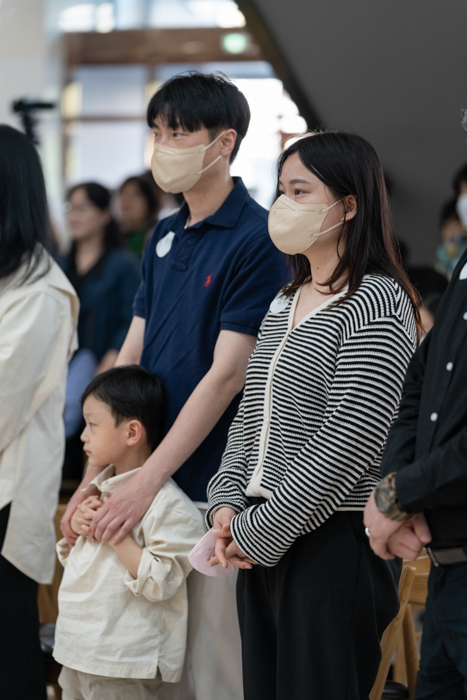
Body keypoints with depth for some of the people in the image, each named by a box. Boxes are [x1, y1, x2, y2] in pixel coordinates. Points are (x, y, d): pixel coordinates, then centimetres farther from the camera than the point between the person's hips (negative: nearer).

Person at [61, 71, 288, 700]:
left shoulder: (256, 241, -12)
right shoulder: (164, 239, 12)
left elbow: (226, 375, -16)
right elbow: (131, 357, 13)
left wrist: (147, 481, -18)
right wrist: (95, 475, 5)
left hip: (213, 488, -7)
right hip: (150, 483, 7)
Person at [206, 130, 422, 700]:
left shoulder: (376, 302, -11)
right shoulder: (284, 304, 15)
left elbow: (347, 443, -17)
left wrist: (259, 530, -14)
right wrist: (226, 504, 2)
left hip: (335, 543, -8)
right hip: (261, 545, 8)